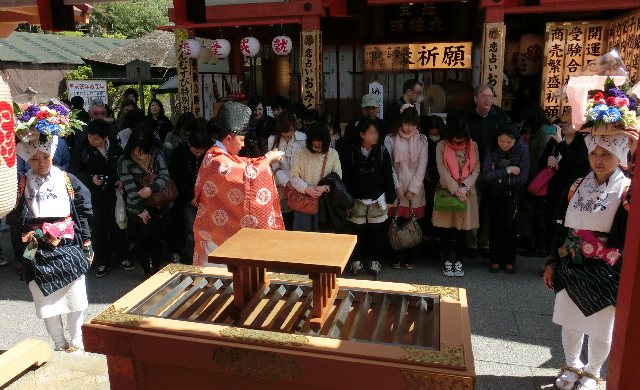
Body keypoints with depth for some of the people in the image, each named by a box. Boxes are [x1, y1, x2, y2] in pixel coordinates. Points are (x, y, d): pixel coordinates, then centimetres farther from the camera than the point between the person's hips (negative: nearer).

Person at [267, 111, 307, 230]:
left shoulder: (302, 138, -5)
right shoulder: (273, 140, -3)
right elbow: (275, 167, -3)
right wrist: (288, 183, -11)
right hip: (282, 185, 0)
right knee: (283, 214, 0)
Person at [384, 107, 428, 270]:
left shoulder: (422, 140, 3)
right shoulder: (391, 139, -1)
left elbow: (422, 166, -1)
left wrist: (412, 189, -7)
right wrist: (397, 187, -9)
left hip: (415, 190, 1)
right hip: (396, 188, -1)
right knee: (397, 223, -1)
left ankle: (409, 258, 15)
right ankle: (397, 258, 12)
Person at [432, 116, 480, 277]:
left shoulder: (473, 146, 2)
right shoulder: (442, 146, -4)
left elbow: (476, 169, -1)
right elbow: (442, 170, -10)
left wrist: (464, 187, -15)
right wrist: (455, 190, -16)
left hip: (466, 193, 1)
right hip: (447, 192, -1)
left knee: (462, 230, 6)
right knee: (446, 229, 4)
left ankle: (459, 261, 18)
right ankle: (446, 261, 17)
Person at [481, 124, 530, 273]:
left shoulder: (522, 150, -15)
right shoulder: (491, 149, -14)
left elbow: (523, 177, -16)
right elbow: (485, 175, -22)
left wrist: (498, 177, -16)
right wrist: (507, 170, -25)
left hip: (512, 193, -1)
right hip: (493, 193, 1)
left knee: (507, 224, -8)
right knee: (494, 225, 3)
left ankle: (509, 261, 6)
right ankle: (495, 260, 14)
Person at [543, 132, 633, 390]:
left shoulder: (628, 190, -9)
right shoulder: (577, 186, 3)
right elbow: (561, 228, 8)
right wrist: (552, 262, 7)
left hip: (606, 272, -3)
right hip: (572, 268, 4)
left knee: (600, 330, 12)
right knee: (570, 322, 16)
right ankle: (572, 366, 40)